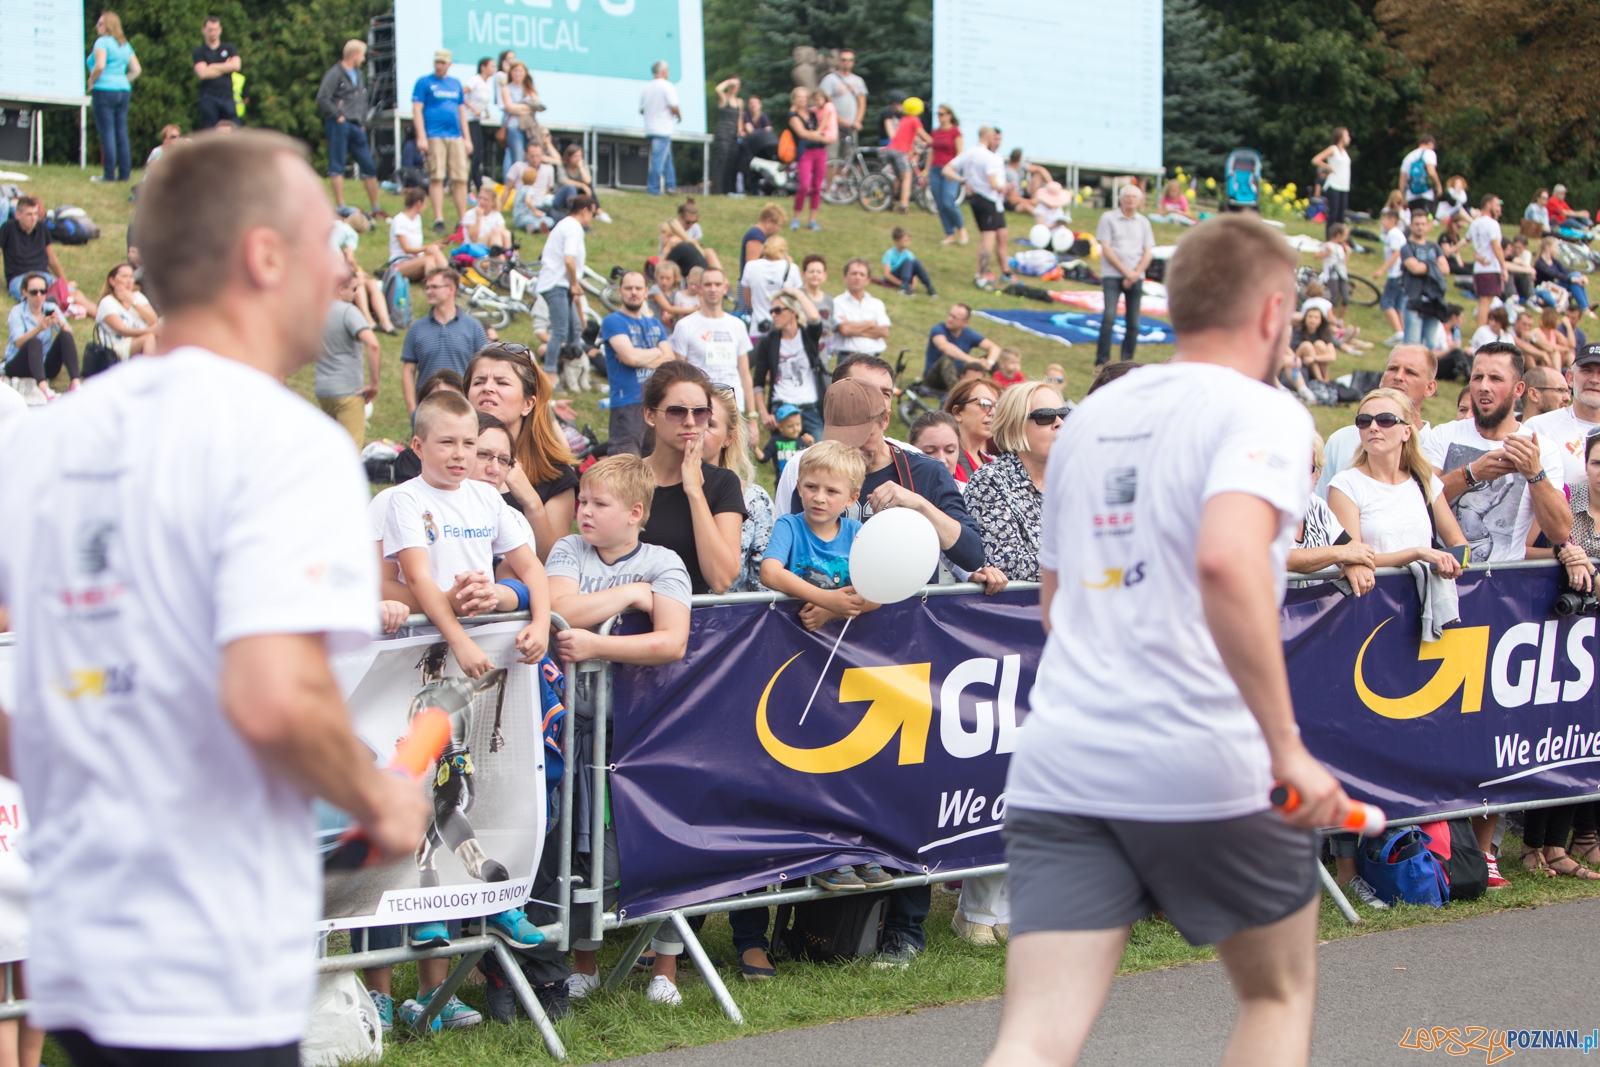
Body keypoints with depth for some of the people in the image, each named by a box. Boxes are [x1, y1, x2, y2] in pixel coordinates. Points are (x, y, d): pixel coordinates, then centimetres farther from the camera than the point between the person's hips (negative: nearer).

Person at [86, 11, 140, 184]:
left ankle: (110, 174, -7)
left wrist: (91, 82, -5)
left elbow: (100, 66, -20)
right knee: (122, 135, 7)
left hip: (104, 90, -7)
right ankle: (124, 174, 7)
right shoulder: (125, 45, 14)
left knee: (107, 133, -6)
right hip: (124, 91, 7)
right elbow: (136, 70, 13)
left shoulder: (102, 42, -8)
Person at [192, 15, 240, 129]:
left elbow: (236, 65, -3)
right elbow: (202, 73, -8)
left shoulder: (229, 48, 14)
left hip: (228, 97, 2)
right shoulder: (199, 51, 7)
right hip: (209, 97, -2)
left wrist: (213, 67, -2)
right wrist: (225, 67, 1)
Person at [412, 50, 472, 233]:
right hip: (434, 136, -4)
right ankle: (438, 220, -3)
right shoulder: (424, 82, 3)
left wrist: (467, 139, 16)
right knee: (436, 178, -7)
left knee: (460, 179, 1)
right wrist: (421, 137, -11)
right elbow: (417, 110, -3)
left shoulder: (455, 84, 18)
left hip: (455, 136, 4)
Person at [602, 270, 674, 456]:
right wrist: (657, 352, 3)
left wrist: (641, 357, -7)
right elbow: (630, 356, -14)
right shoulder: (613, 322, 0)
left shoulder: (655, 324, 19)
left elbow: (670, 361, 8)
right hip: (627, 404, -6)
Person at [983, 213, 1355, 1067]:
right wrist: (1288, 748, -23)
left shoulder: (1092, 416, 17)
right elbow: (1227, 560, -25)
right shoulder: (1261, 412, -6)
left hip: (1058, 767, 5)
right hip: (1207, 770, -5)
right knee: (1280, 996, 19)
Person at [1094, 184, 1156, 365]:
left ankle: (1127, 362, 9)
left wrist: (1136, 274, -7)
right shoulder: (1109, 218, 2)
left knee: (1133, 322, 1)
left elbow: (1148, 253, 8)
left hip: (1135, 277, 3)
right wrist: (1126, 271, -10)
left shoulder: (1143, 222, 12)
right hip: (1112, 275, -3)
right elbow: (1106, 249, -3)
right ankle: (1102, 360, -14)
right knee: (1109, 317, -17)